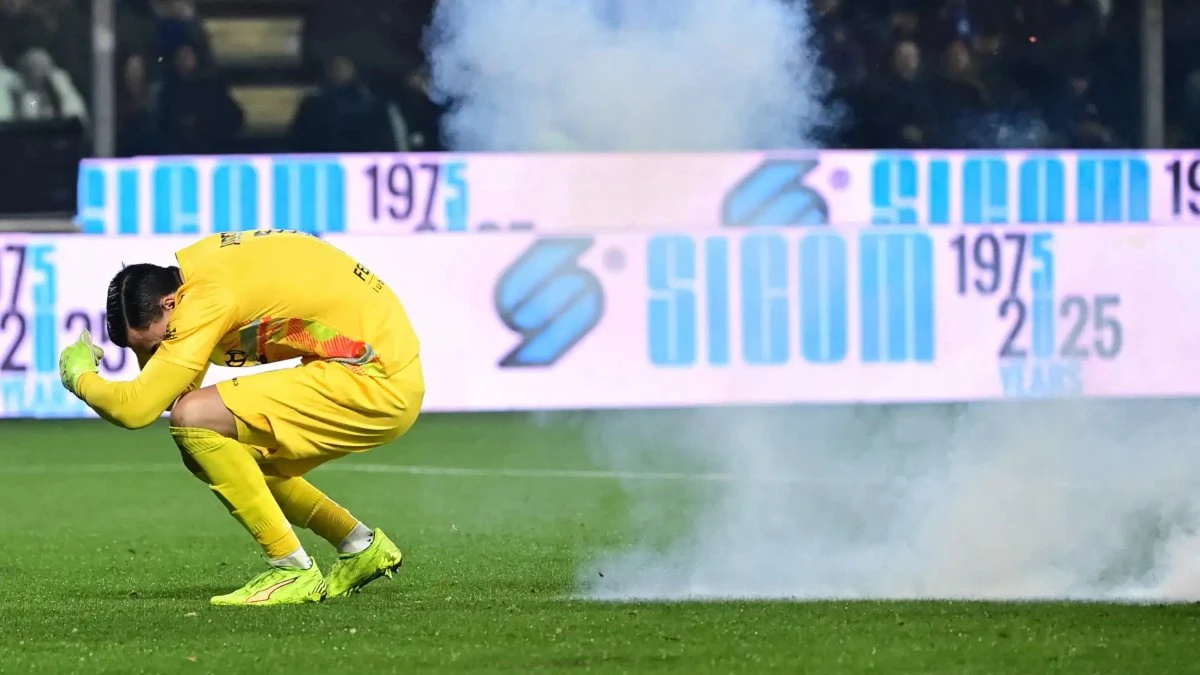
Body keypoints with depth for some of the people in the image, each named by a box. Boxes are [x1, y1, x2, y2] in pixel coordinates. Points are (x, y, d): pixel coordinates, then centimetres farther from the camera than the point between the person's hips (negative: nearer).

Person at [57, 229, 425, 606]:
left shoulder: (207, 296, -20)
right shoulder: (200, 261, 9)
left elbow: (136, 408, -22)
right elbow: (177, 391, 14)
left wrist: (79, 376, -4)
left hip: (380, 382, -10)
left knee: (195, 419, -17)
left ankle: (294, 572, -9)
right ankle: (362, 549, 24)